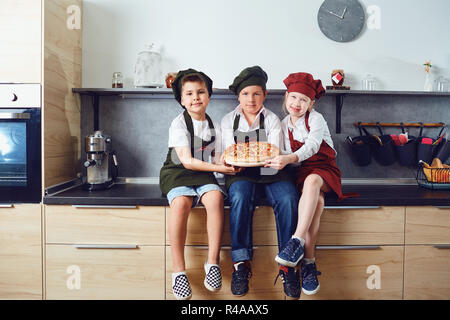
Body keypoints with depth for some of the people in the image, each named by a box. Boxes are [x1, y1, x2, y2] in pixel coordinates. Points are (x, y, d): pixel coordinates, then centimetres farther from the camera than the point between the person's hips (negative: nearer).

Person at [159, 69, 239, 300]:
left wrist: (230, 164, -8)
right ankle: (178, 270, -25)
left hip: (203, 175, 3)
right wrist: (218, 168, -18)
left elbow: (218, 159, 15)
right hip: (177, 173, -3)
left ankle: (213, 261, -23)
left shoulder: (213, 126, 12)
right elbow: (187, 161, -12)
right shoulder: (179, 123, -3)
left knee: (215, 197, -31)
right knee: (181, 202, -36)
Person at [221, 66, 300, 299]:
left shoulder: (272, 120, 8)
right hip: (241, 174, 0)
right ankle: (241, 263, -25)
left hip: (269, 174, 1)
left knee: (287, 199, -30)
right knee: (241, 197, -34)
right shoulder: (228, 120, 12)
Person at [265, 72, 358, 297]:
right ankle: (308, 261, -31)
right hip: (300, 171, 2)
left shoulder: (315, 119, -4)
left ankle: (297, 241, -42)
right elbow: (287, 156, 11)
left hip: (323, 168, -2)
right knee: (317, 200, -31)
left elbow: (312, 146, -24)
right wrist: (279, 161, -13)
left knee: (312, 180, -39)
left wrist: (290, 158, -42)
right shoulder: (284, 125, 11)